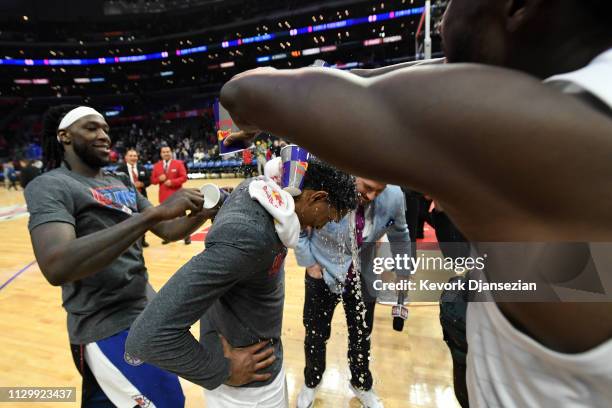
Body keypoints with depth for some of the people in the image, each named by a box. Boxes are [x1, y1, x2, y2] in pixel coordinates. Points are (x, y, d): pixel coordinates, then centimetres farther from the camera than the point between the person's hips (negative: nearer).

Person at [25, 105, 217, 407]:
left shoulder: (122, 184, 9)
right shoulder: (49, 186, -15)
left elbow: (168, 230, 7)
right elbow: (56, 266, -33)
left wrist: (207, 211, -14)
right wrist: (154, 213, -38)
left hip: (142, 311, 8)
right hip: (108, 327, -7)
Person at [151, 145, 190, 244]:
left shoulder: (178, 163, -1)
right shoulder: (157, 166, 8)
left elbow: (184, 177, -7)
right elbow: (153, 180, 9)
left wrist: (172, 182, -17)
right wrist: (159, 179, -12)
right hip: (164, 195, 3)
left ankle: (187, 236, 12)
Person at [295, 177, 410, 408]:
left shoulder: (394, 196, -20)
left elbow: (399, 234, 1)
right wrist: (309, 263, -11)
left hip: (363, 276, 2)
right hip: (323, 273, -1)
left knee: (361, 336, 19)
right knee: (316, 335, 16)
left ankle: (361, 385, 51)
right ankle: (311, 383, 49)